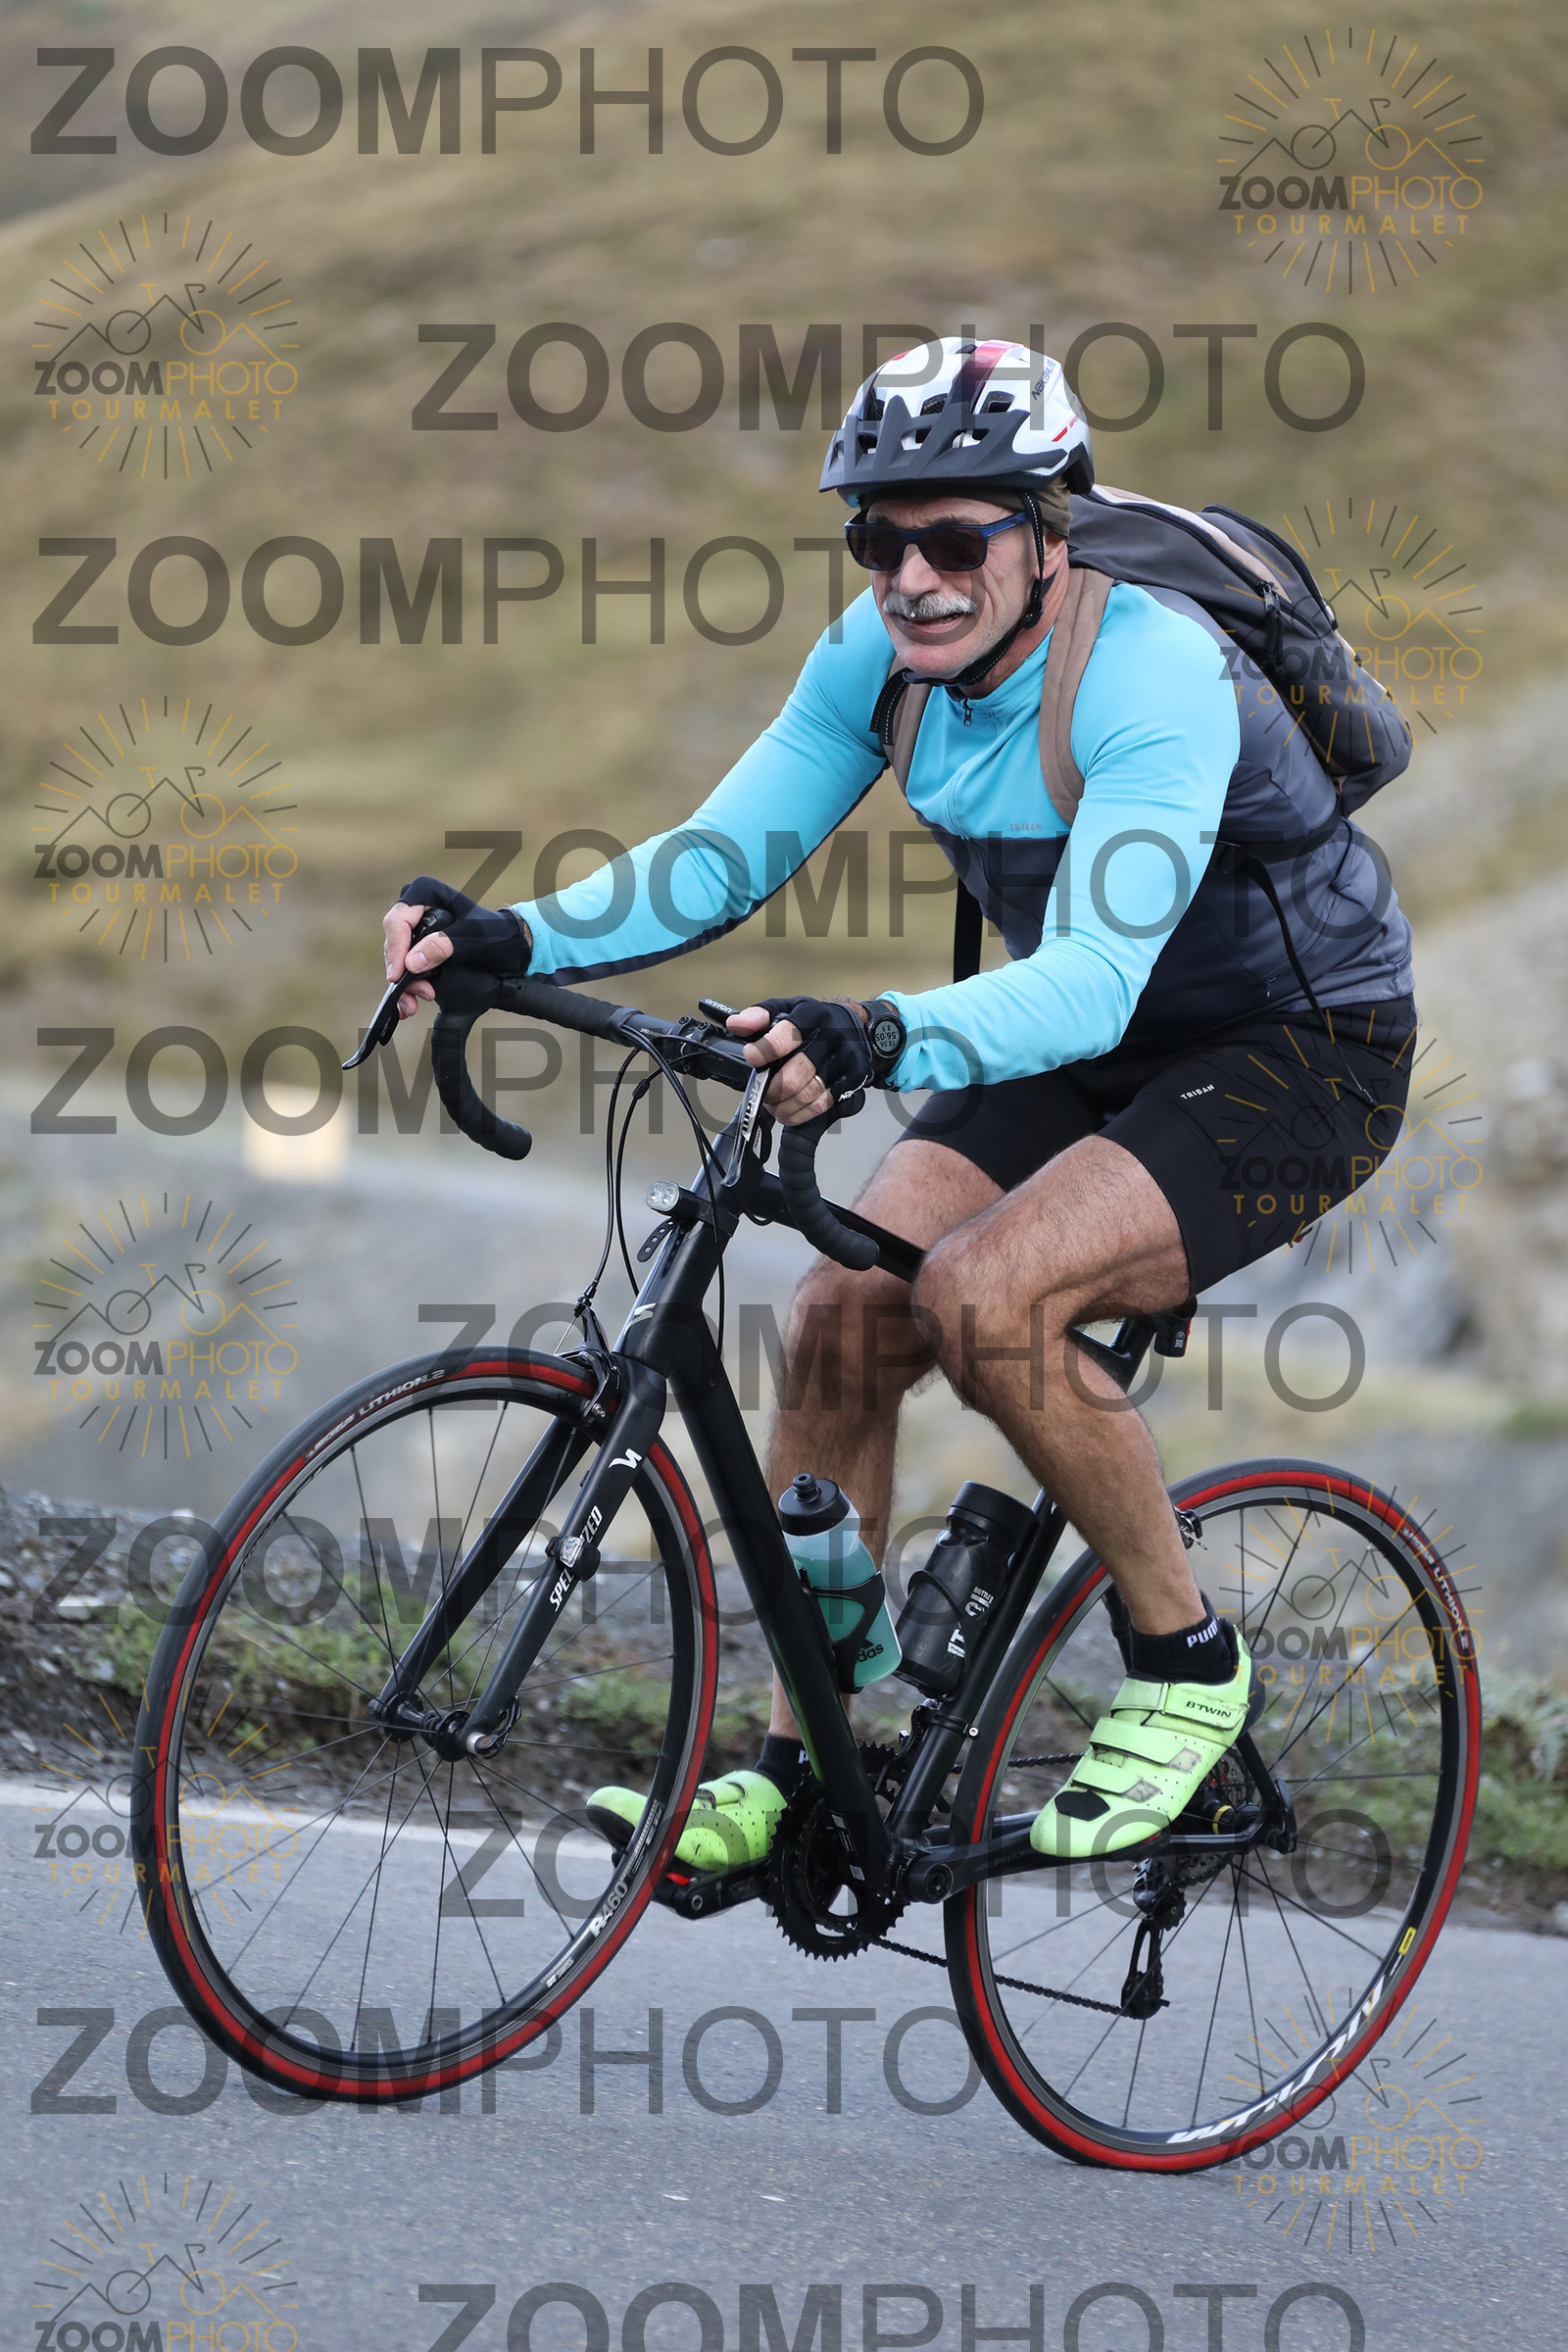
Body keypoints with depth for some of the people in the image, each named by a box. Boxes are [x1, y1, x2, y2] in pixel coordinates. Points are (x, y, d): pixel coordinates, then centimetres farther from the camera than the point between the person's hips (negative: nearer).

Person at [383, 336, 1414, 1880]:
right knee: (841, 1319, -10)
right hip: (1087, 1041, 7)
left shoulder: (1153, 676, -30)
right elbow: (721, 856, -8)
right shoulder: (884, 655, -8)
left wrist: (879, 1041, -58)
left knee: (985, 1297, -28)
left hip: (1298, 1057, -7)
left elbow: (1090, 984, -41)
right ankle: (796, 1772, 1)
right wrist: (515, 939, -25)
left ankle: (1186, 1665, -8)